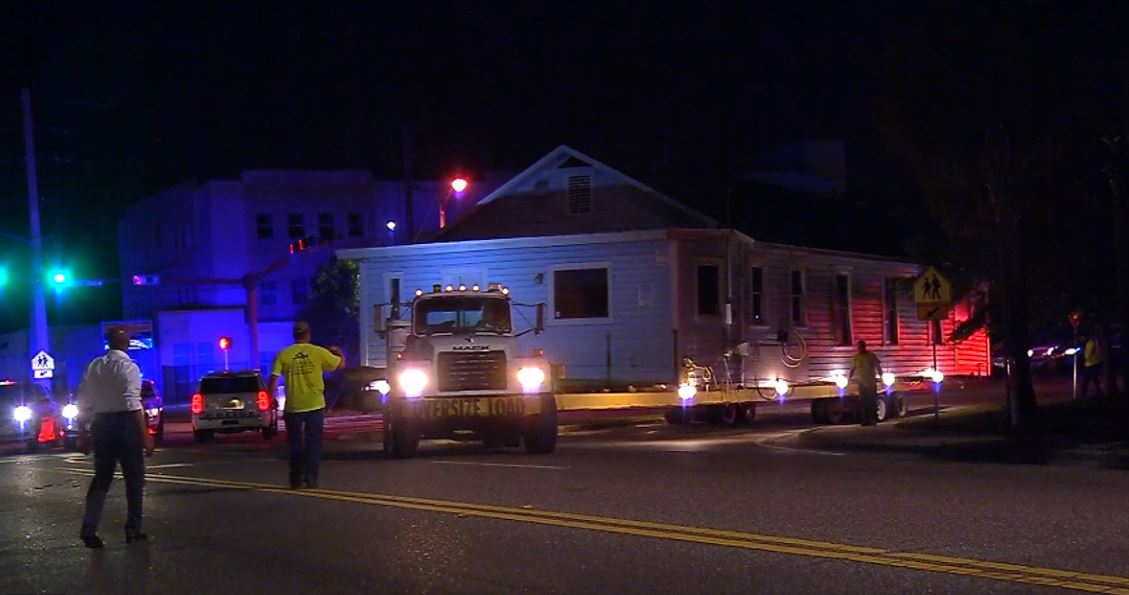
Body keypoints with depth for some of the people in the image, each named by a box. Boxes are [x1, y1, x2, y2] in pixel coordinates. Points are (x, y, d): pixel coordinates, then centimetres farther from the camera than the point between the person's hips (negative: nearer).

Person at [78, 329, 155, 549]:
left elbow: (84, 403, 9)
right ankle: (133, 530, 14)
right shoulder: (128, 367, -10)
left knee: (101, 478, 14)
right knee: (134, 478, 9)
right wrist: (145, 435, -17)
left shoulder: (94, 366, 7)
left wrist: (84, 432, 17)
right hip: (124, 424, -5)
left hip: (101, 424, 5)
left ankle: (89, 530, 3)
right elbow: (133, 404, -17)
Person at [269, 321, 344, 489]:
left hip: (293, 407, 1)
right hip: (315, 406, -1)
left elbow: (273, 379, -9)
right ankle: (311, 479, 3)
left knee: (295, 444, 12)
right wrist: (338, 352, 26)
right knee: (314, 444, 7)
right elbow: (341, 364, 6)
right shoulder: (318, 352, -4)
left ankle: (295, 480, 14)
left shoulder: (284, 355, -4)